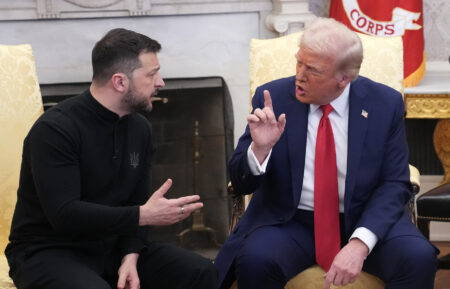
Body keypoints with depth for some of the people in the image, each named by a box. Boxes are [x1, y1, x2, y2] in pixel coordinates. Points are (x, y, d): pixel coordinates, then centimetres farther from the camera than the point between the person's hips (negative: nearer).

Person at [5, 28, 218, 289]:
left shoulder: (140, 128, 5)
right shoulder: (55, 130, -18)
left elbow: (136, 203, 7)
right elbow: (64, 214, -26)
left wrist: (131, 257, -12)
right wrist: (144, 216, -25)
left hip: (112, 247, 6)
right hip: (50, 252, -6)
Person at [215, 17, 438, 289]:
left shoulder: (385, 104, -5)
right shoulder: (274, 98, -5)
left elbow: (395, 185, -6)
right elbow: (241, 184, -2)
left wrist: (360, 243, -22)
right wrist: (259, 148, -25)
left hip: (364, 220, 1)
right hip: (291, 223, 0)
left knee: (419, 258, -27)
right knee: (256, 260, -32)